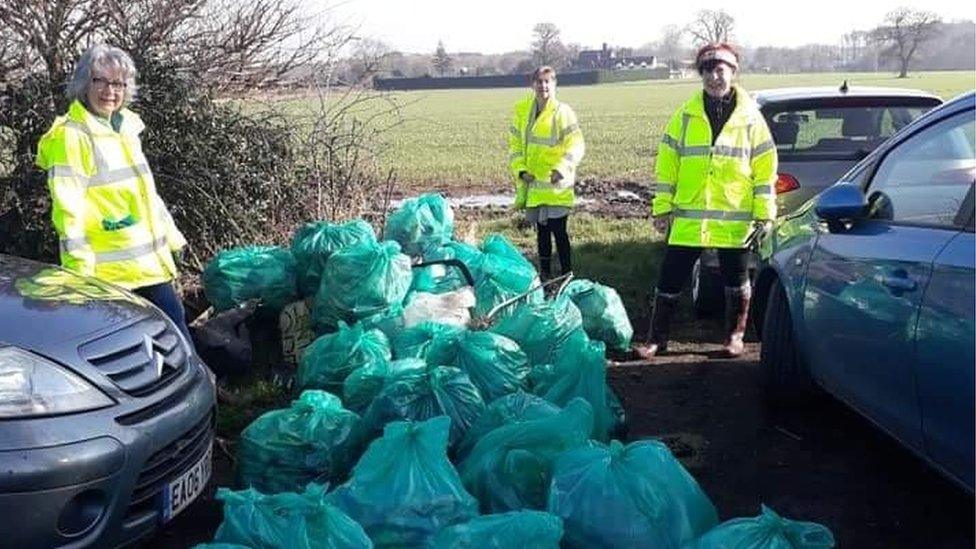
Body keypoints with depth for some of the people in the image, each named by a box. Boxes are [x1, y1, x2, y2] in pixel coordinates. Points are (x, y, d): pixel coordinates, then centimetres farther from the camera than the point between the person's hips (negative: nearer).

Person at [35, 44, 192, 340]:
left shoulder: (125, 127, 13)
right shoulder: (71, 136, -11)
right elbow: (68, 207, -15)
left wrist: (170, 233, 22)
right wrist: (80, 269, -19)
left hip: (150, 258, 8)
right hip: (110, 269, -8)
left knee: (175, 325, 14)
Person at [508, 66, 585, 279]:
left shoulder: (562, 111, -8)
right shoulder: (522, 110, 6)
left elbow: (576, 145, -13)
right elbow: (515, 144, 10)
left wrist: (561, 168, -26)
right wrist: (520, 170, -3)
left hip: (556, 184, -5)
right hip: (533, 183, 5)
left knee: (558, 230, -7)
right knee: (541, 230, 15)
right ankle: (545, 273, 27)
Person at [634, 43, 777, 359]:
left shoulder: (750, 116, 2)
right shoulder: (686, 115, 4)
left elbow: (765, 167, 2)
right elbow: (667, 163, 5)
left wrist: (765, 213, -3)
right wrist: (662, 208, 1)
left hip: (735, 218, -1)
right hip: (688, 217, 1)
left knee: (736, 280, 11)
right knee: (670, 277, 2)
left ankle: (735, 336, 28)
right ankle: (657, 337, 14)